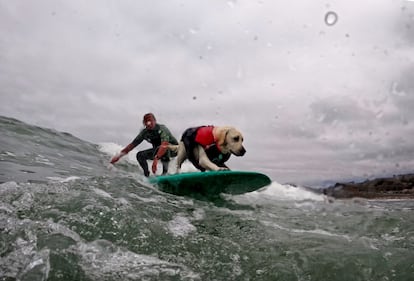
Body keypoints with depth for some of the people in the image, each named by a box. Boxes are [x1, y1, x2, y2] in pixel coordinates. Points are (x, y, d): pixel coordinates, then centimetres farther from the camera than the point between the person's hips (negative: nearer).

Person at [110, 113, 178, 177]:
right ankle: (146, 175, 0)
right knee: (140, 155, -6)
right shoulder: (144, 132, -9)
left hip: (174, 149, -7)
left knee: (165, 149, -39)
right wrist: (119, 155, -8)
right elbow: (132, 144, -2)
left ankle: (165, 173, -32)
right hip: (158, 150, 7)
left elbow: (164, 145, -43)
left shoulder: (162, 129, -28)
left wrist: (156, 159, -55)